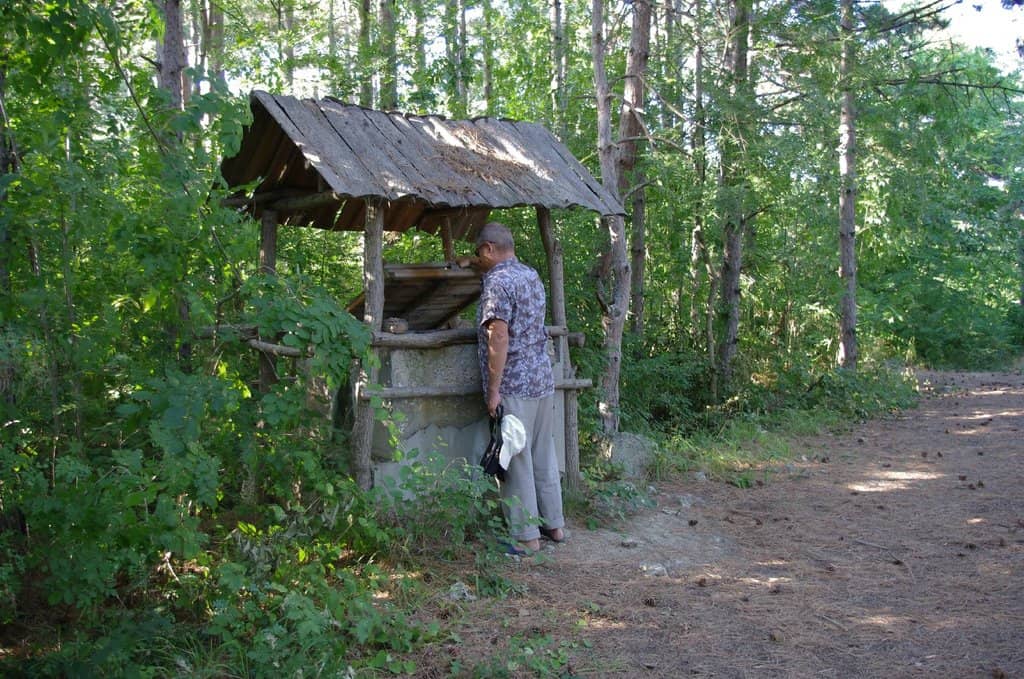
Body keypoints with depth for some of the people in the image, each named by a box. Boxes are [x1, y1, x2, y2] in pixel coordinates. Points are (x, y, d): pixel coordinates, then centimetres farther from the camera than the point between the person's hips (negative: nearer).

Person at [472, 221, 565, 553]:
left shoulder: (497, 281, -13)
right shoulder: (532, 276, 13)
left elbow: (499, 338, -20)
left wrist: (493, 390, -17)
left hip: (514, 387, -8)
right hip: (544, 380, 8)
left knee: (515, 462, -1)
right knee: (544, 456, 16)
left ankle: (526, 536, 5)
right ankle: (554, 523, 24)